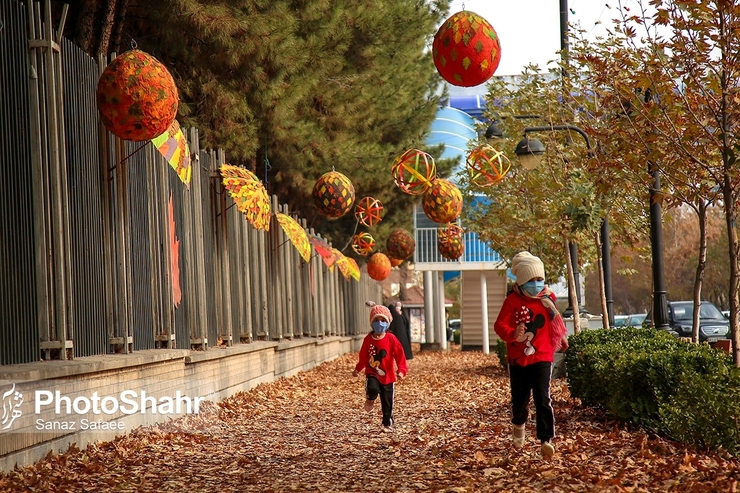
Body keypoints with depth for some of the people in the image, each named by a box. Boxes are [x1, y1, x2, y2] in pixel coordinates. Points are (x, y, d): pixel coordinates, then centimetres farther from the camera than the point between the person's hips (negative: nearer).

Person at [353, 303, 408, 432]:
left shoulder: (391, 339, -9)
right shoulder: (368, 339, -2)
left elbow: (400, 356, -8)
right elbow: (363, 356, 10)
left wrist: (401, 370, -19)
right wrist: (357, 369, 7)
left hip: (388, 376, 0)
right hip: (372, 373, 0)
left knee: (387, 403, 7)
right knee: (372, 388, -31)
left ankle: (388, 424, 25)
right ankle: (370, 400, 4)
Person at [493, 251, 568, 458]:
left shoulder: (547, 299, 2)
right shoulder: (513, 301, -8)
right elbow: (500, 325, -15)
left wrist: (561, 337, 34)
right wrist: (512, 334, -35)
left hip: (542, 357, 1)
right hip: (518, 358, 0)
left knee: (543, 399, -12)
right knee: (519, 400, 12)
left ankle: (546, 440, -13)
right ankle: (518, 425, 43)